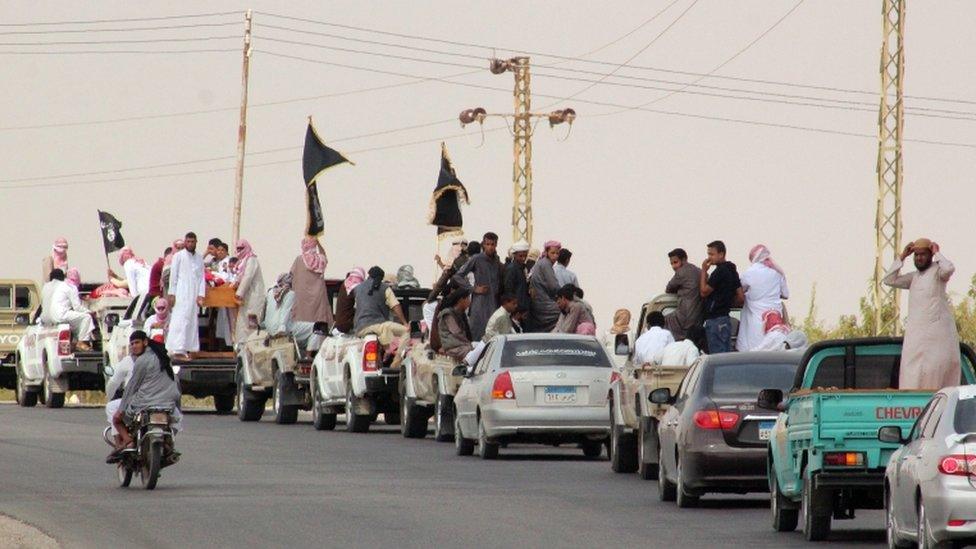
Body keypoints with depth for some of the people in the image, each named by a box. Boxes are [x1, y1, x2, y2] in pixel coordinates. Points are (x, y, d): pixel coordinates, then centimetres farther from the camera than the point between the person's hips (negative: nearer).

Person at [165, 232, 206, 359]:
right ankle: (178, 349, -14)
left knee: (192, 322, 3)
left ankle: (187, 348, 6)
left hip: (194, 295, 5)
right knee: (181, 320, -11)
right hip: (181, 294, -5)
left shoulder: (199, 259, 14)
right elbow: (173, 276, 1)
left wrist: (201, 295, 1)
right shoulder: (178, 256, 2)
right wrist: (171, 294, -4)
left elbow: (202, 278, 11)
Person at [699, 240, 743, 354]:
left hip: (715, 320, -10)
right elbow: (740, 297, 15)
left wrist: (703, 271, -4)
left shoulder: (720, 271, -13)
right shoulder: (732, 271, 15)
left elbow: (704, 291, -11)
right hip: (726, 318, 10)